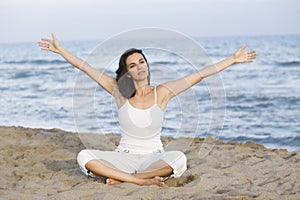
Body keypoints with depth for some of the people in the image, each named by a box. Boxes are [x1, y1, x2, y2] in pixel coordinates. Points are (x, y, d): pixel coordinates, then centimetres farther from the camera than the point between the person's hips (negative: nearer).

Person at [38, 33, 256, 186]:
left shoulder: (161, 93, -3)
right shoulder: (120, 91, -2)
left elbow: (199, 75, -5)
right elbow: (87, 68, -1)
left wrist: (232, 60, -5)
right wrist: (60, 50, -3)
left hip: (154, 157, 0)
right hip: (124, 157, 0)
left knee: (179, 159, -35)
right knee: (84, 156, -25)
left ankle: (122, 178, -22)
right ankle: (143, 180, -29)